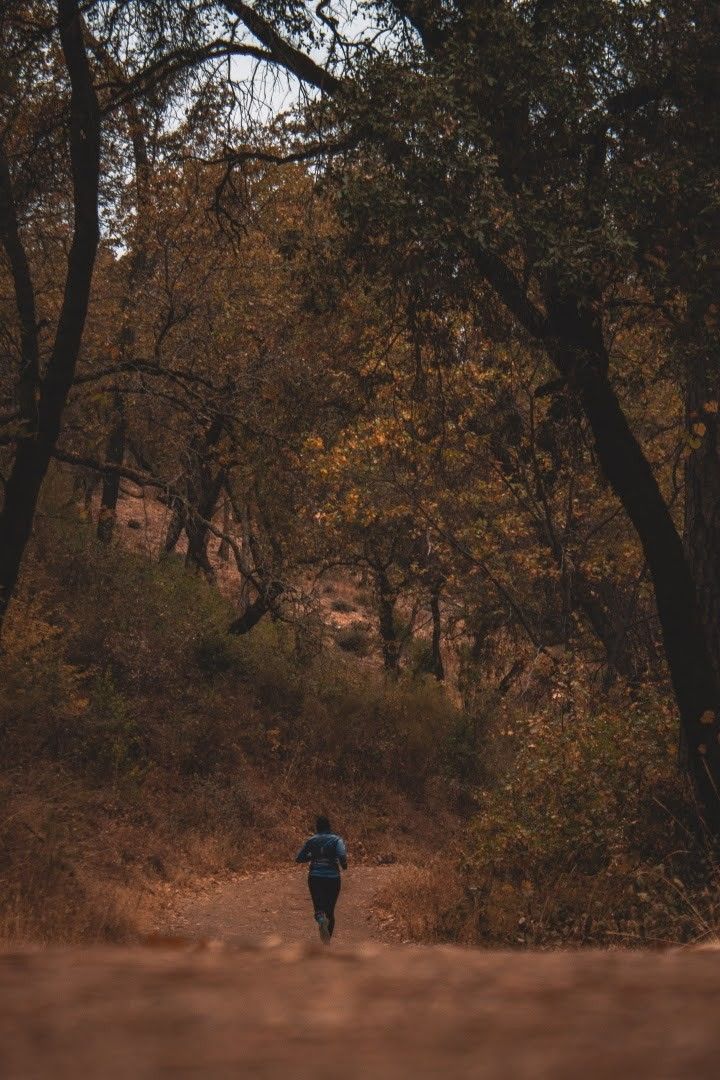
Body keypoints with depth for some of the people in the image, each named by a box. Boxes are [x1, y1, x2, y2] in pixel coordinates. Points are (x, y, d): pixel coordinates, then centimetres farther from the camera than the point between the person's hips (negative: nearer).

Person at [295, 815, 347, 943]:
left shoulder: (311, 841, 4)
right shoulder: (336, 839, -3)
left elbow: (298, 858, 7)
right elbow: (342, 855, -21)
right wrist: (344, 865, -1)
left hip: (315, 878, 0)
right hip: (333, 878, 0)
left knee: (319, 908, 5)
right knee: (330, 911, 16)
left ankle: (321, 920, -31)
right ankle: (327, 942, 18)